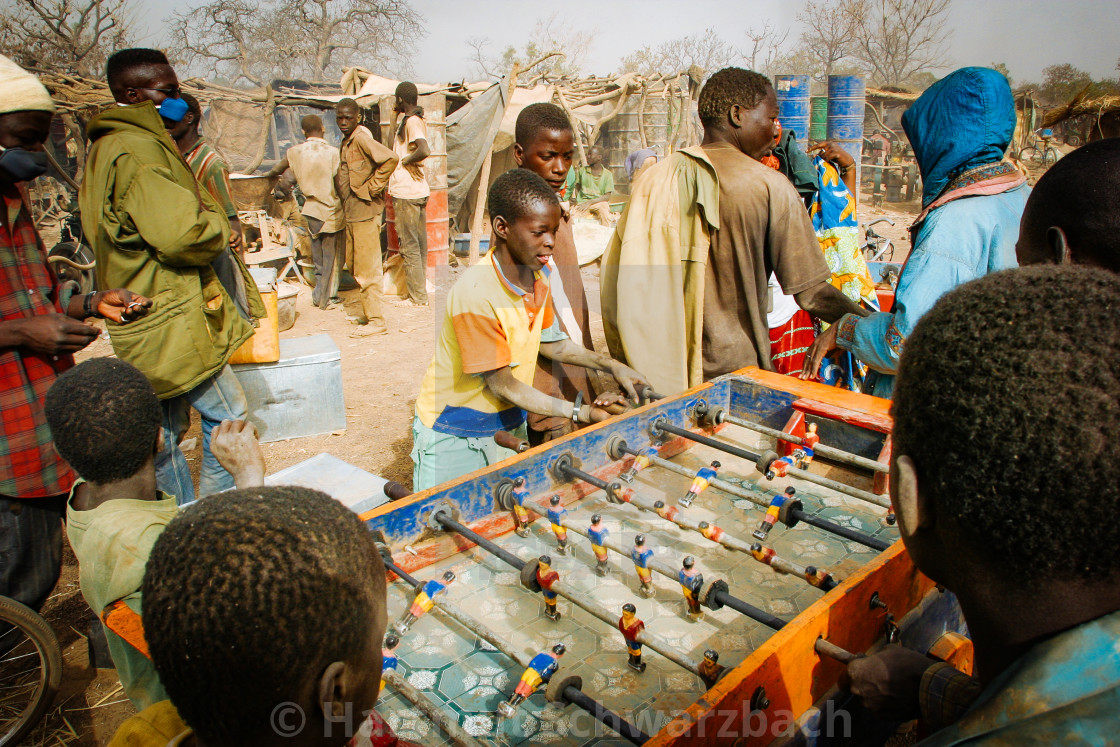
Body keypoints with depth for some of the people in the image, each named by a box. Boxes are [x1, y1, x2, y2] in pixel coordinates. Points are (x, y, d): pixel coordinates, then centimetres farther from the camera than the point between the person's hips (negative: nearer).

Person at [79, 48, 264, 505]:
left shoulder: (105, 147, 17)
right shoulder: (138, 150, -18)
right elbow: (182, 235, -27)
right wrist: (218, 223, -6)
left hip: (145, 322, 10)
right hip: (174, 323, -10)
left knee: (164, 431, 16)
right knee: (228, 416, 3)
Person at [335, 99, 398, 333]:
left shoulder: (361, 139, -14)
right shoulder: (346, 142, 15)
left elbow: (391, 158, -27)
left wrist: (372, 187, -21)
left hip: (365, 211, -10)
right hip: (351, 212, 10)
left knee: (366, 268, -7)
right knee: (354, 263, 17)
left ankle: (376, 321, -1)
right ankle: (363, 309, 30)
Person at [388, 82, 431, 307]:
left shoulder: (411, 122, -14)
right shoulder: (416, 120, 15)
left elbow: (424, 150, -30)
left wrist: (406, 160, -15)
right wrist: (399, 114, 24)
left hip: (406, 191, -10)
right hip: (419, 190, 10)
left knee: (409, 245, -5)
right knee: (419, 243, 14)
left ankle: (418, 297, -1)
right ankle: (420, 293, 23)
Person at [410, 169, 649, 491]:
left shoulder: (539, 274, -4)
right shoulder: (475, 294, -29)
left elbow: (551, 343, 11)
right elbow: (503, 385, -23)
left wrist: (612, 366, 1)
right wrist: (580, 412, -23)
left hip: (510, 424, 7)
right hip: (454, 435, -7)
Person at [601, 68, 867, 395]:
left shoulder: (656, 179, 2)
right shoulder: (770, 186, -8)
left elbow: (614, 276, 1)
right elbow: (811, 293, -10)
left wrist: (631, 365, 10)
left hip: (658, 370, 4)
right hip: (734, 367, -4)